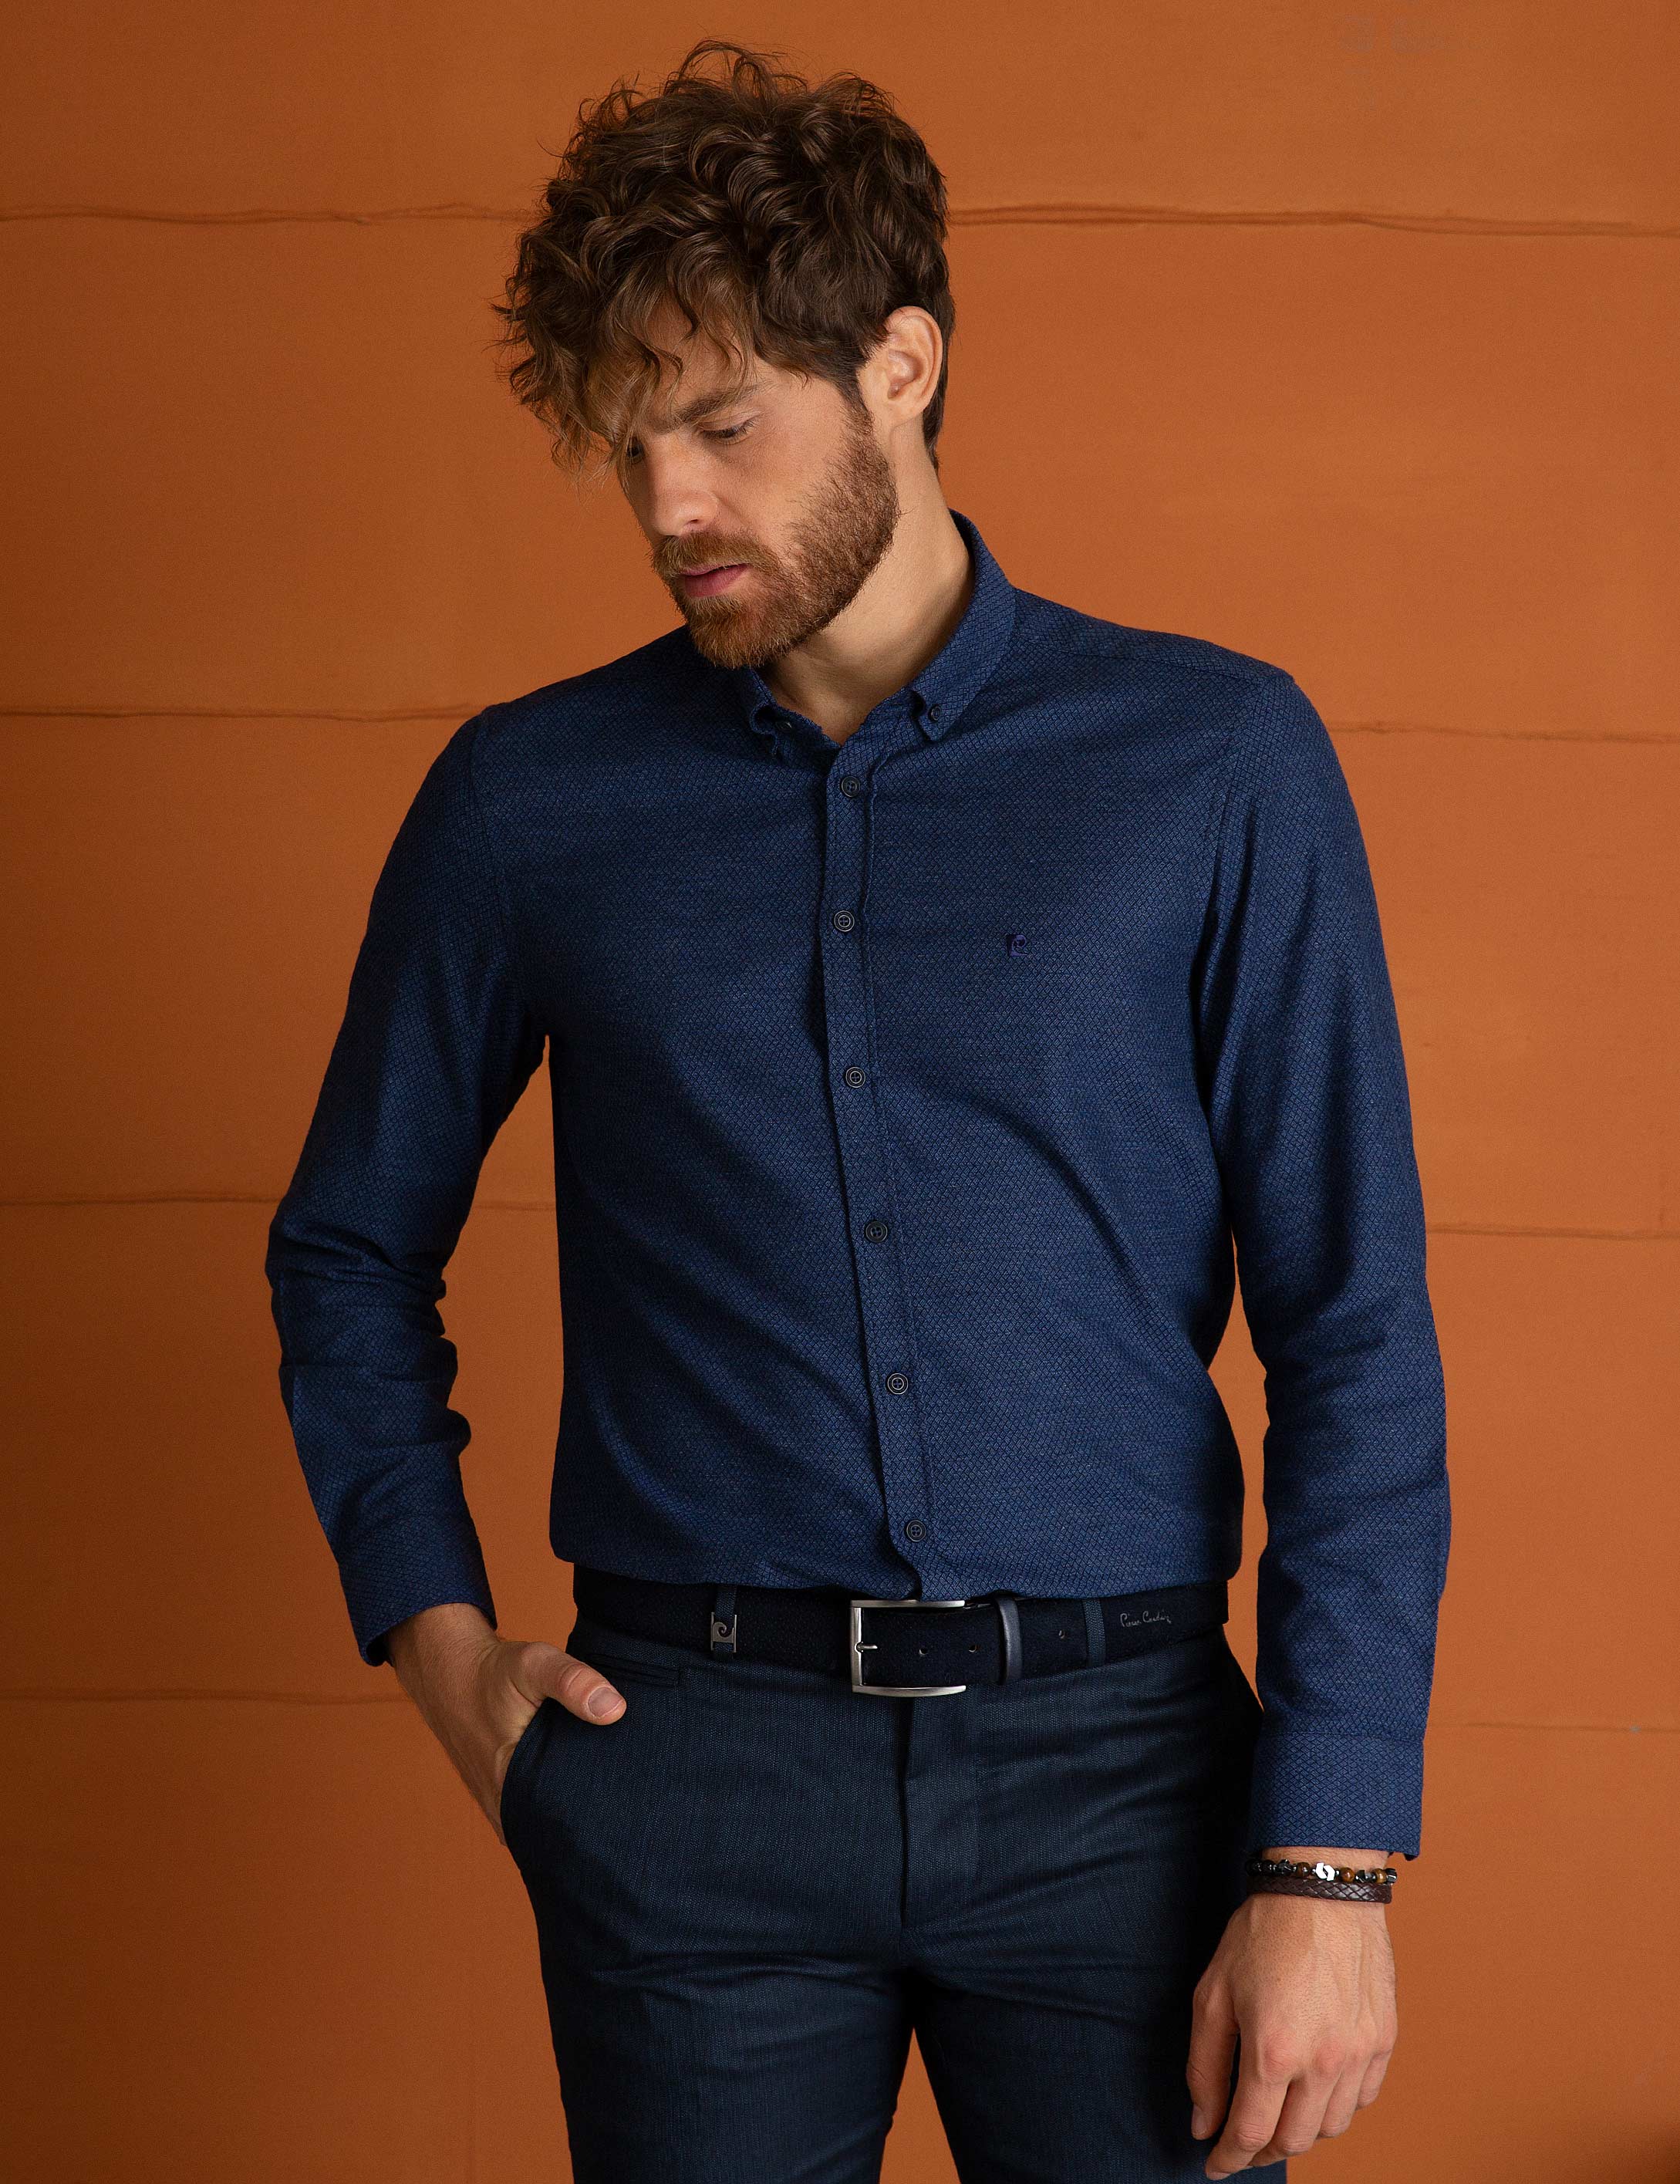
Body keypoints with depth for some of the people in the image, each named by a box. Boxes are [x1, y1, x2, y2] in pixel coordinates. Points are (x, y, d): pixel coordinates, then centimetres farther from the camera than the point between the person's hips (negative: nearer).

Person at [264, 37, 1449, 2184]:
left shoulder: (1212, 761, 0)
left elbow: (1353, 1327, -2)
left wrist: (1330, 1862, -8)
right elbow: (351, 1251, 17)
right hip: (688, 1767, 1)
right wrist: (441, 1648, 5)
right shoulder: (526, 801, 5)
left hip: (1110, 1761, -1)